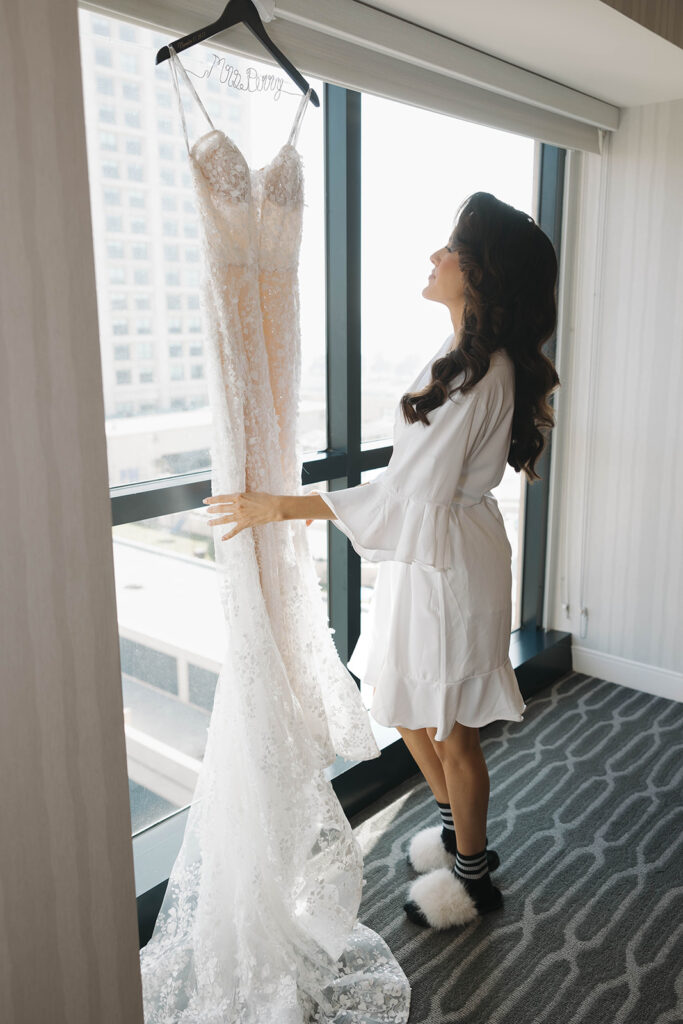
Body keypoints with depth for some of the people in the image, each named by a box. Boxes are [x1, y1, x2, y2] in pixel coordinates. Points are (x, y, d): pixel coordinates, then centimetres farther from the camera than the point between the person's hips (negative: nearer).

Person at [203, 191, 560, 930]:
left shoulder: (477, 372, -24)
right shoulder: (472, 356, 8)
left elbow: (412, 494, -26)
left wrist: (277, 507, -23)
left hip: (446, 564, -10)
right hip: (425, 555, 10)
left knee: (448, 726, 9)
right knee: (406, 707, 22)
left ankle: (473, 874, 34)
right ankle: (458, 829, 46)